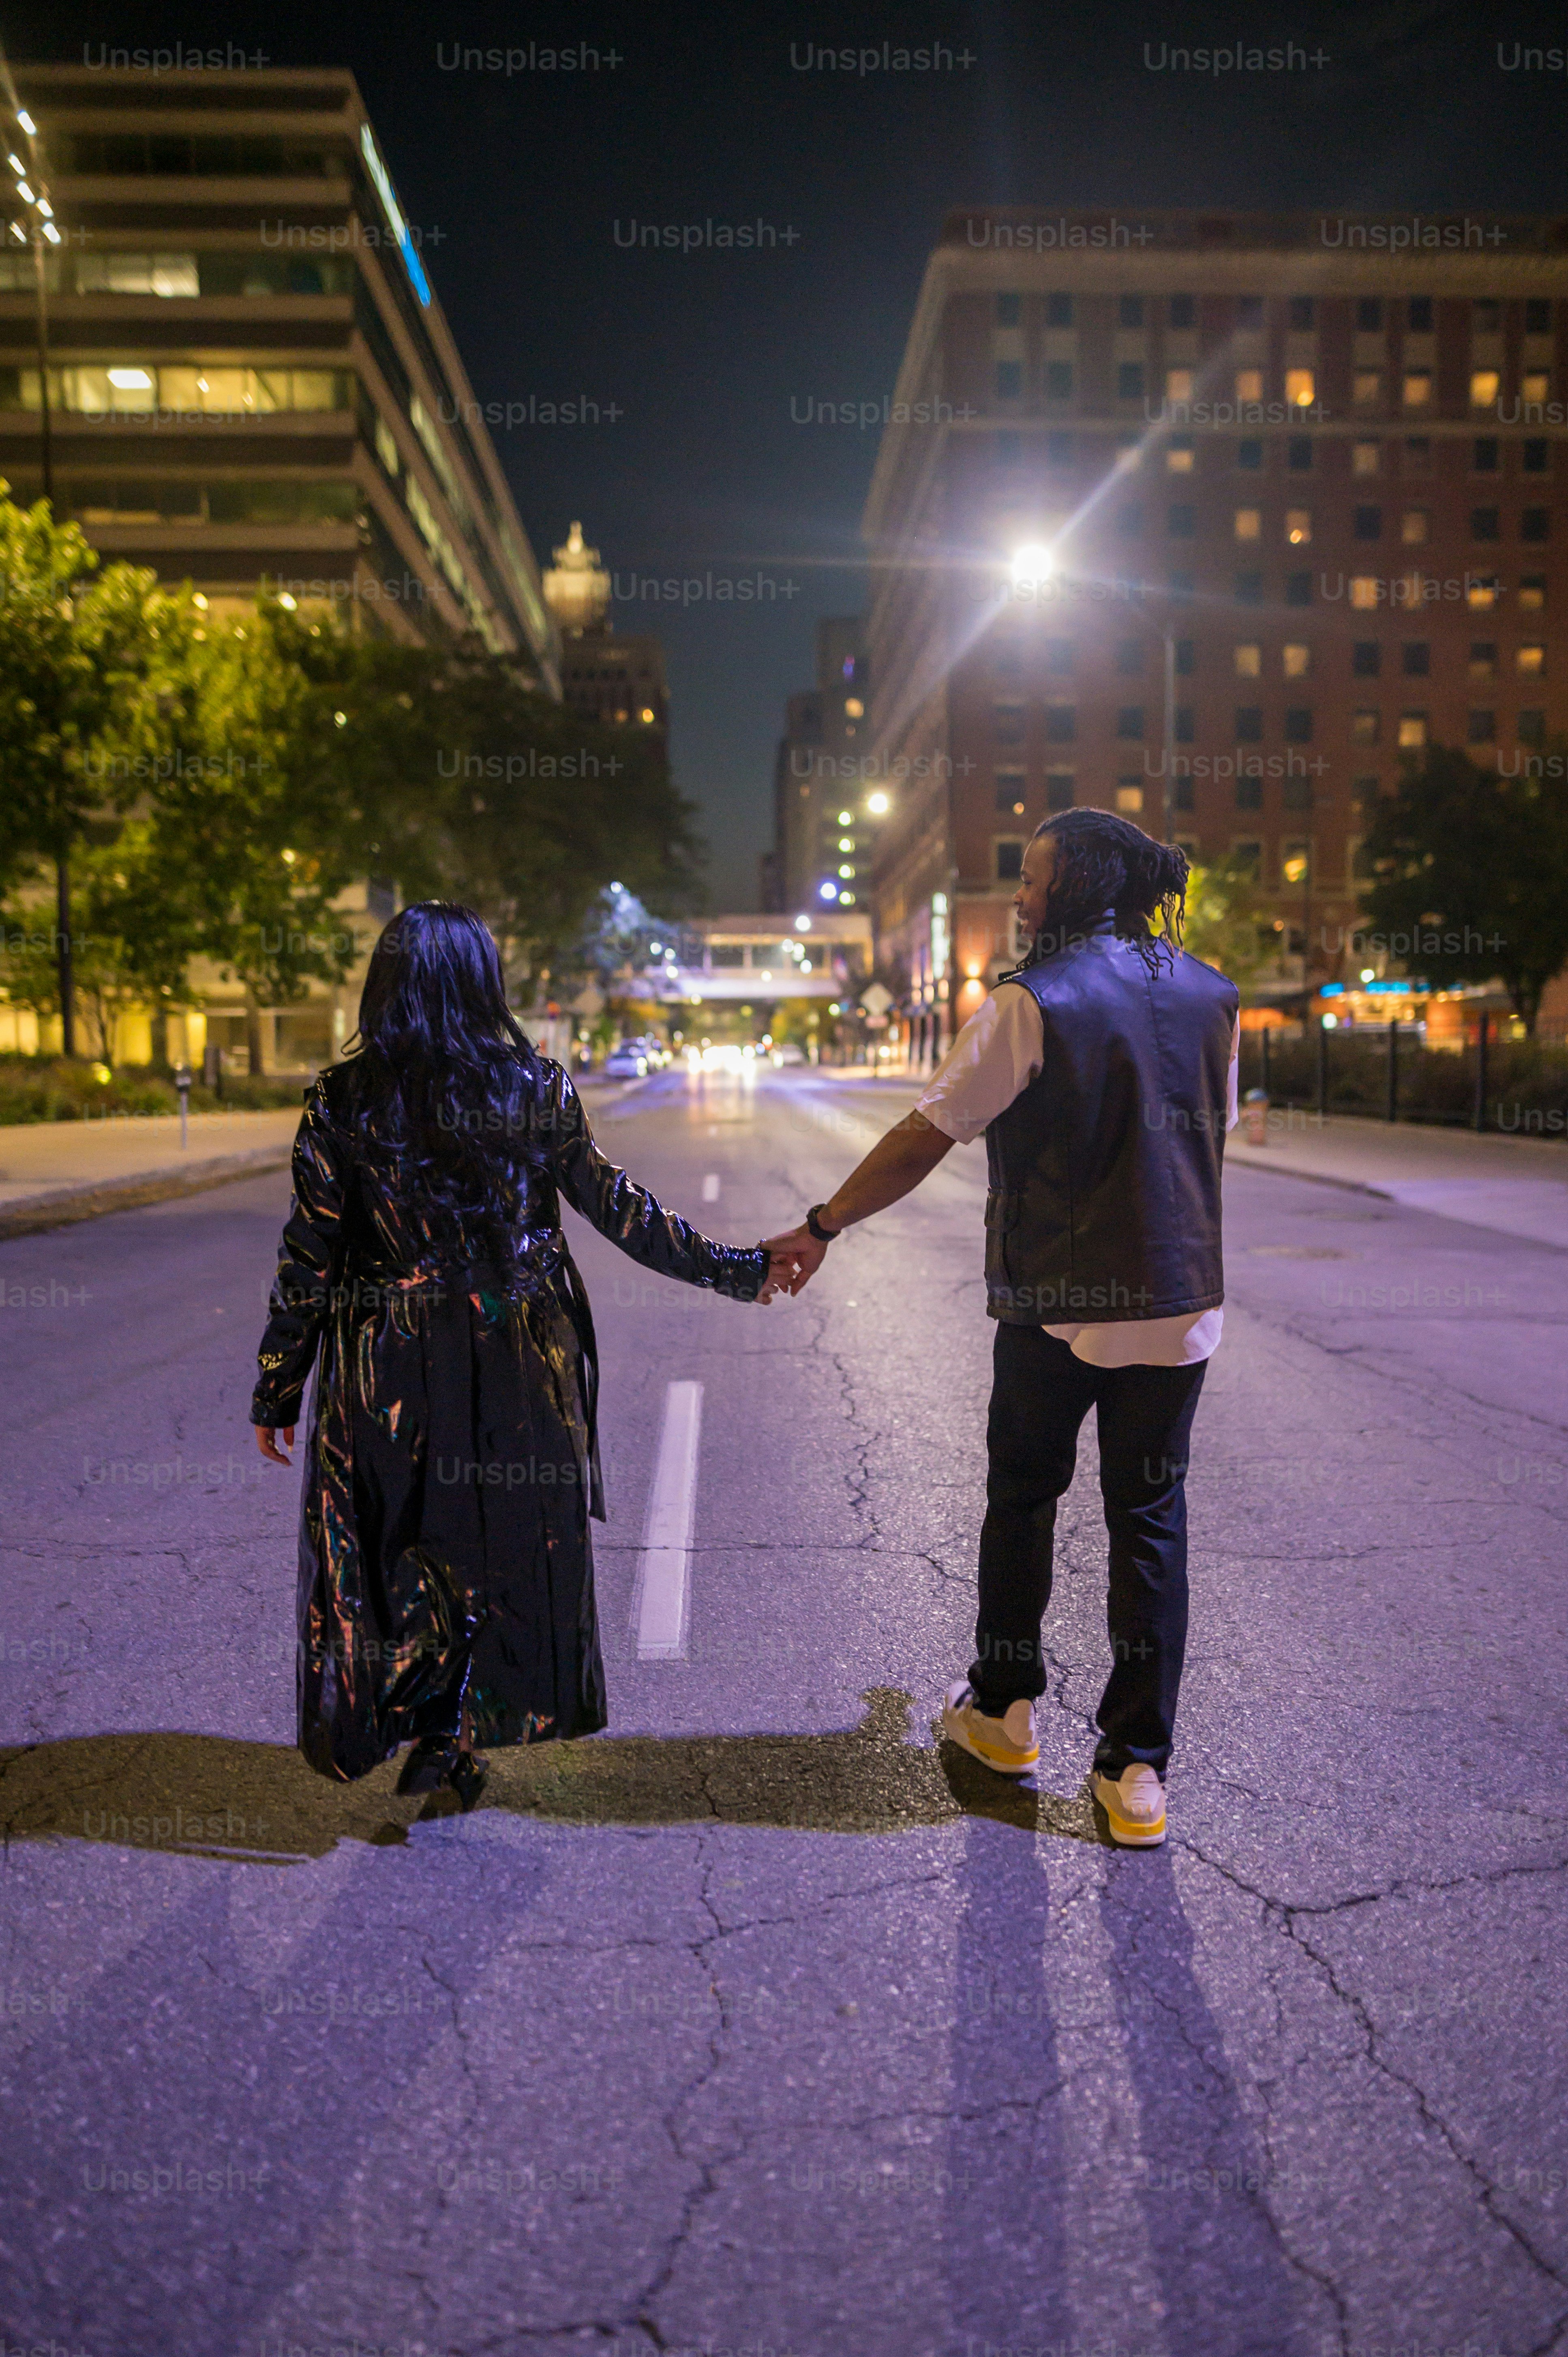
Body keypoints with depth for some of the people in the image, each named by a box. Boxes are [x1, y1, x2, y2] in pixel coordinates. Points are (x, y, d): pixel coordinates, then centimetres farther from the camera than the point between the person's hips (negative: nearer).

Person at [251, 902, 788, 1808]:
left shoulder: (344, 1100, -6)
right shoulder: (537, 1087, -5)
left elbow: (308, 1259, -5)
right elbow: (617, 1207, 0)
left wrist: (277, 1391, 4)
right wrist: (730, 1267, 11)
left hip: (391, 1371, 0)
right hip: (518, 1365, 1)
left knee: (399, 1554, 16)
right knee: (509, 1547, 17)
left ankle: (426, 1730, 19)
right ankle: (456, 1734, 24)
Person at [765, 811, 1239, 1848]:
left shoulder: (1033, 1002, -11)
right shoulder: (1209, 994, 6)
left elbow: (927, 1137, -13)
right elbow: (1218, 1132, 15)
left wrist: (821, 1228, -5)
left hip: (1056, 1307, -4)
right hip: (1182, 1303, 4)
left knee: (1023, 1499, 16)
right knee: (1151, 1522, 9)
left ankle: (1005, 1711, 31)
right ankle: (1139, 1770, 14)